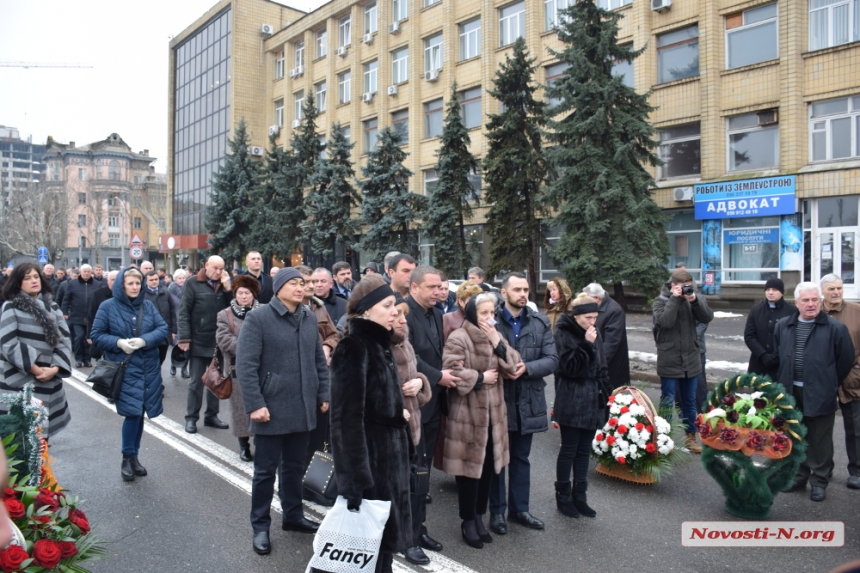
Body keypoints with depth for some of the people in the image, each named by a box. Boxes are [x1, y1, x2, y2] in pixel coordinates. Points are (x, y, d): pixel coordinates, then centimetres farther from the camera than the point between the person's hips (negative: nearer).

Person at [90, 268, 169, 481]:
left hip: (149, 368, 3)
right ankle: (128, 458, 10)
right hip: (124, 369, -3)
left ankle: (134, 456, 25)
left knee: (139, 413, 10)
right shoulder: (108, 307, -2)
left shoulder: (148, 305, 6)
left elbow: (163, 329, 1)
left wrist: (144, 340, -16)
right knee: (132, 412, -9)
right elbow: (97, 335, 0)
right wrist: (118, 342, -17)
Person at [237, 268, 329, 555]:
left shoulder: (309, 319, 8)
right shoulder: (258, 317, -10)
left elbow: (319, 360, 14)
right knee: (266, 470, 8)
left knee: (295, 466, 19)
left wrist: (323, 395, 10)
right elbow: (245, 365, -15)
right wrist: (254, 404, -19)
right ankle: (260, 526, 24)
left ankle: (293, 516, 36)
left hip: (303, 409, 5)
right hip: (271, 409, -5)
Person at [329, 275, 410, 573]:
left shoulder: (380, 343, 8)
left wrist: (399, 413, 5)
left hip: (390, 453, 8)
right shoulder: (353, 348, -19)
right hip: (368, 456, -8)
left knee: (384, 535, 19)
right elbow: (347, 418, -23)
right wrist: (355, 479, -24)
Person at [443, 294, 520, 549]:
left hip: (493, 411, 7)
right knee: (470, 466, 2)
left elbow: (512, 366, 4)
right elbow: (453, 373, -21)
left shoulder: (496, 336, 11)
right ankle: (468, 521, 19)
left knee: (488, 466, 13)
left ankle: (479, 516, 29)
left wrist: (498, 344, -10)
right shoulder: (458, 339, -12)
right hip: (467, 413, -6)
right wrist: (481, 378, -13)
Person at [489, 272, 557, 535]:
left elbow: (552, 360, -4)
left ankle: (519, 508, 33)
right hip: (497, 398, -3)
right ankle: (497, 510, 26)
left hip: (528, 401, 3)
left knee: (521, 457, 18)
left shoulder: (540, 323, 0)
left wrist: (526, 368, -18)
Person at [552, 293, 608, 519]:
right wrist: (586, 345, -23)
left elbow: (601, 367, 16)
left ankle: (579, 496, 22)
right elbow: (569, 368, -18)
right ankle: (563, 496, 16)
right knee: (569, 449, 2)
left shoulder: (595, 333, 10)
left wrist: (604, 394, 12)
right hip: (571, 401, -6)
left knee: (584, 450, 12)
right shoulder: (564, 333, -10)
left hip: (592, 400, 6)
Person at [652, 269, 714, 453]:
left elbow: (708, 317, -7)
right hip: (669, 361, -4)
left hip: (691, 360, 4)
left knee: (690, 402, 16)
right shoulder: (660, 301, -7)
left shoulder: (693, 299, 5)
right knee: (667, 402, 5)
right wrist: (674, 298, -20)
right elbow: (665, 321, -23)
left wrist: (694, 300, -19)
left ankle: (691, 436, 28)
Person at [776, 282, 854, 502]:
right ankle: (798, 477, 29)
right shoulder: (783, 326, 4)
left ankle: (819, 482, 20)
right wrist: (785, 381, 12)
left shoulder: (836, 328, -8)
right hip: (791, 392, 4)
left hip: (820, 395, -4)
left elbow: (845, 361, -1)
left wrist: (830, 384, 5)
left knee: (820, 441, 6)